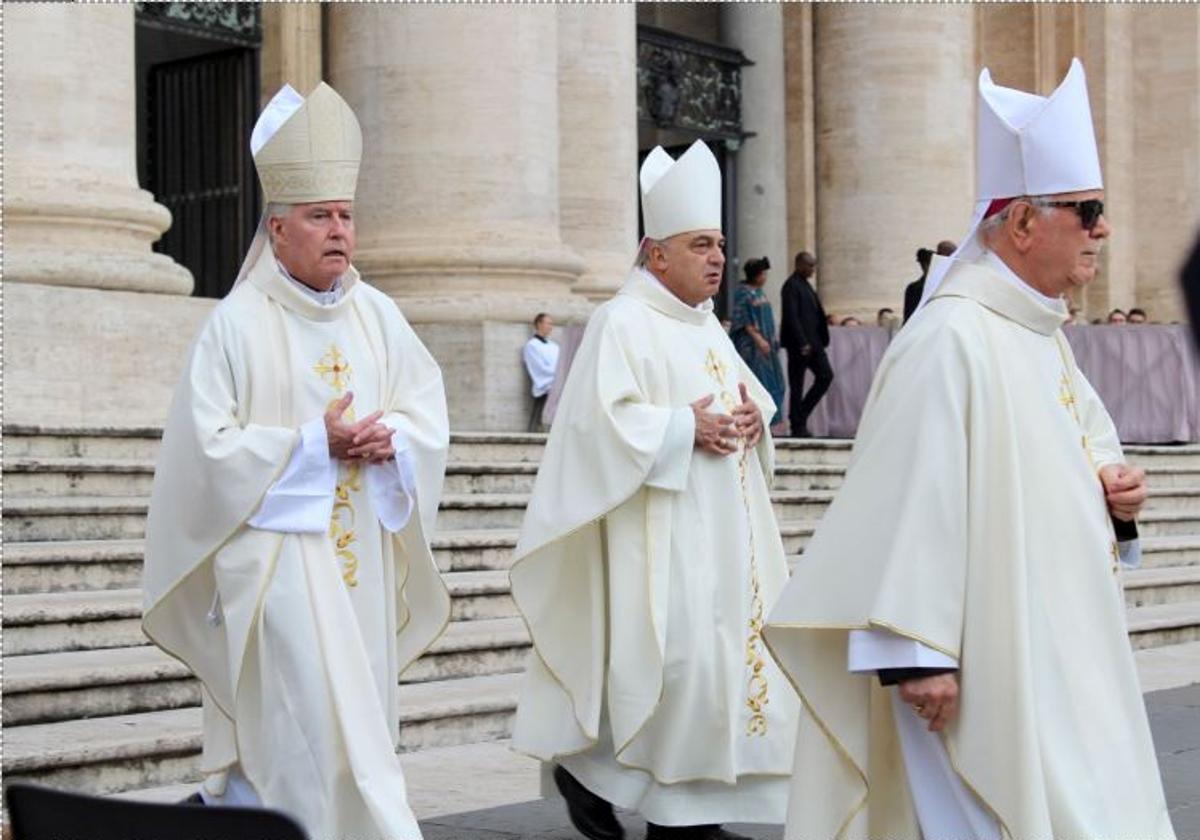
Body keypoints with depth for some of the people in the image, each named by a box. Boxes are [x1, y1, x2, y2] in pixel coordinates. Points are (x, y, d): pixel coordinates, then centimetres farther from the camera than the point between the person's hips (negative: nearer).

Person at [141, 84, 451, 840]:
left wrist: (391, 437, -12)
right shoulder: (237, 323, -7)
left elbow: (430, 409, 10)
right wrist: (315, 444, -16)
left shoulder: (378, 315, 9)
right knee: (313, 721, -10)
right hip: (278, 554, -6)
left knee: (359, 713, 9)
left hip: (363, 553, 6)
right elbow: (211, 444, -11)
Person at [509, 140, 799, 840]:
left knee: (730, 650, 6)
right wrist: (686, 427, -19)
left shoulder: (708, 326, 18)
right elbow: (603, 416, -18)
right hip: (662, 530, -9)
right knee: (670, 657, -13)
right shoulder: (624, 322, -9)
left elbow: (750, 391, 26)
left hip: (724, 529, 9)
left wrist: (753, 416, 4)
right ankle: (583, 760, 8)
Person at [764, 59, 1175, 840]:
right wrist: (915, 653, -26)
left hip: (1056, 649, 10)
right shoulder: (951, 338, -17)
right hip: (989, 660, -10)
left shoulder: (1043, 334, 12)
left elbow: (1086, 442, 25)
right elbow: (914, 501, -23)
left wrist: (1116, 488, 2)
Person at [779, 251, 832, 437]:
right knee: (797, 384, -2)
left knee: (826, 376, 3)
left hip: (813, 342, 9)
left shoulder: (805, 284, 17)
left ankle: (801, 414, 11)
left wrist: (824, 318, 7)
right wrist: (802, 343, -21)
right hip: (799, 343, -9)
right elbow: (791, 316, -18)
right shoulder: (791, 285, -12)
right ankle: (798, 425, 5)